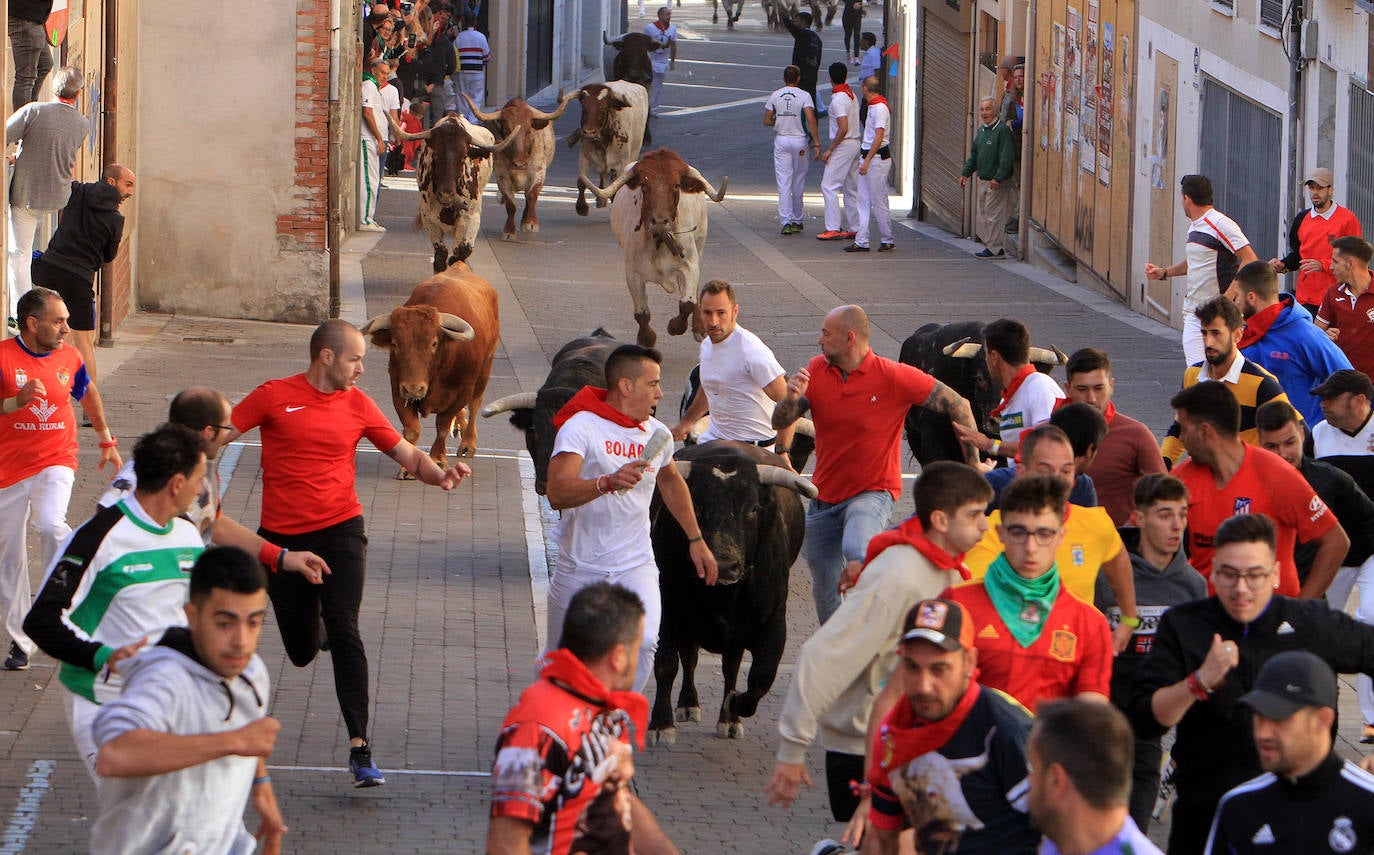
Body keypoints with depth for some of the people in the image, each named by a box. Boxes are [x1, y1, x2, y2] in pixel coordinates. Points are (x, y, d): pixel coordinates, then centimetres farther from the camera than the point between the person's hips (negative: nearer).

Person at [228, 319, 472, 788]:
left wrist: (439, 476, -13)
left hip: (340, 530, 0)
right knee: (301, 652, 9)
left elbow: (407, 454, 7)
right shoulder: (274, 397, -2)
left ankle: (360, 746, -21)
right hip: (282, 536, 0)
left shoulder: (357, 405, 4)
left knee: (344, 631, -18)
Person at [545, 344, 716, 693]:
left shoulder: (657, 434, 8)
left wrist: (696, 539, 32)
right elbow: (557, 493, -27)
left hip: (635, 566, 3)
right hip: (580, 568, -3)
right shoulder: (581, 427, -12)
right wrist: (609, 483, -42)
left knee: (643, 644, -24)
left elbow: (671, 481, 31)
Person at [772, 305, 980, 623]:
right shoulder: (816, 370, 0)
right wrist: (791, 398, -23)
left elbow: (957, 405, -9)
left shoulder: (894, 377, -14)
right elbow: (779, 423, 0)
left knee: (857, 552, -35)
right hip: (824, 498, 6)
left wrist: (974, 464, -8)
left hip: (872, 492, -6)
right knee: (824, 587, 14)